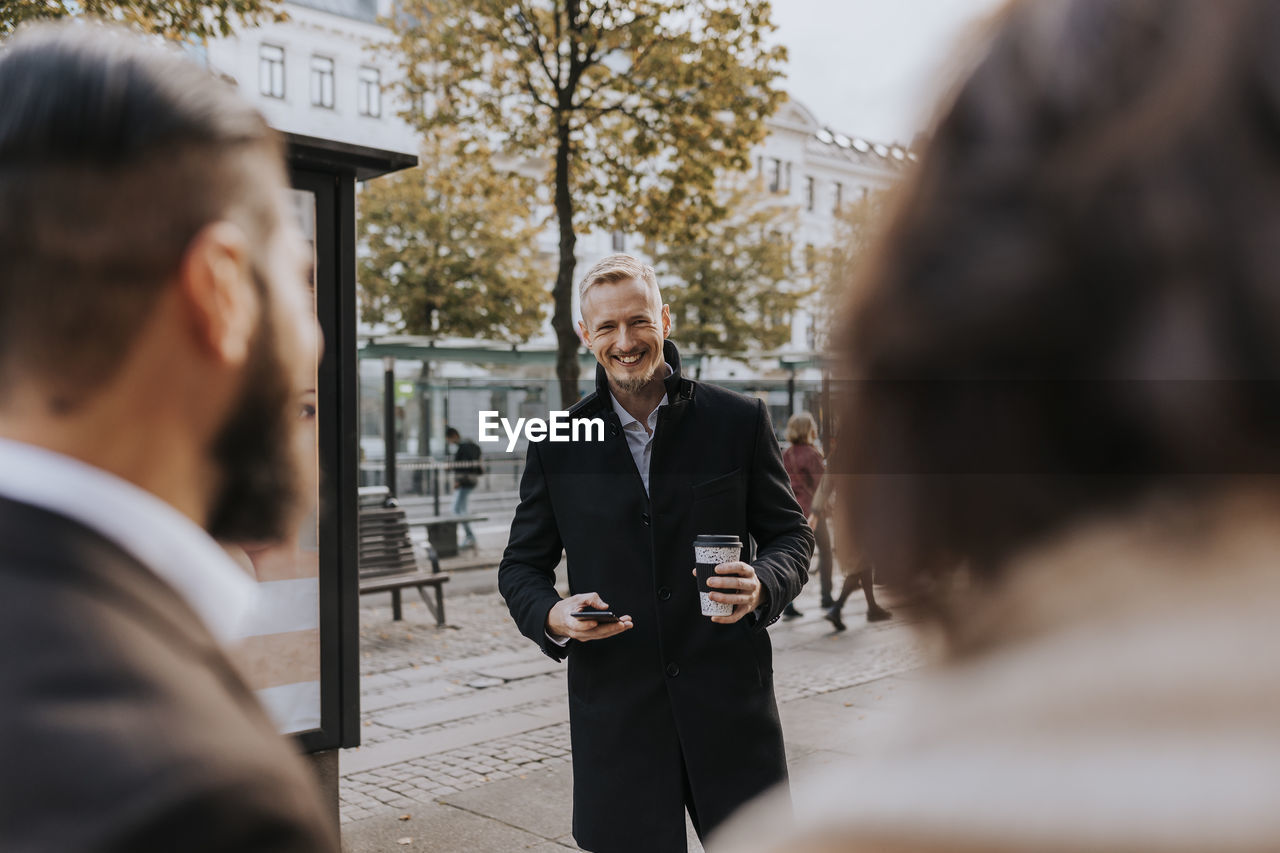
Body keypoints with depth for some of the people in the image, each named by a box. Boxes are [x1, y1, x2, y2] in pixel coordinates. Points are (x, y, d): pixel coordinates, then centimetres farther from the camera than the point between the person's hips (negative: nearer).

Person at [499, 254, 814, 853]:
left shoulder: (740, 421, 1)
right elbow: (521, 566, 10)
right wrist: (552, 616, -12)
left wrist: (763, 584, -14)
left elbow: (791, 533, 8)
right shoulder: (558, 444, 4)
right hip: (614, 708, 1)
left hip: (729, 697, 0)